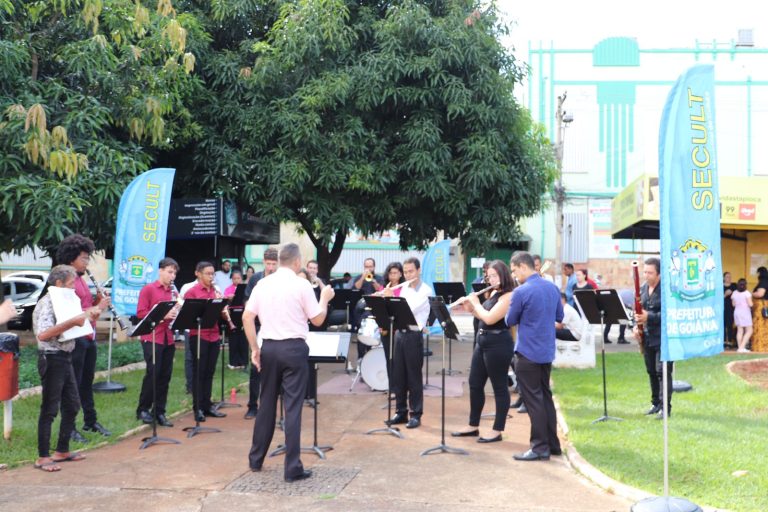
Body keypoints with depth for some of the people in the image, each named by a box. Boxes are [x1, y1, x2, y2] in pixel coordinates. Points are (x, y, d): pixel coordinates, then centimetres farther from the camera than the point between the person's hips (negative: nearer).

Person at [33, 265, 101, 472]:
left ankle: (62, 451, 24)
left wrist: (88, 317, 9)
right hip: (52, 359, -9)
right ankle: (43, 457, 7)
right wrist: (72, 321, -33)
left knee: (72, 406, 13)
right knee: (49, 410, -2)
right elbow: (43, 334, -30)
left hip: (65, 359, 9)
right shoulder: (46, 304, -16)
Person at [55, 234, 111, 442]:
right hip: (75, 338, -9)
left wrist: (97, 301, 3)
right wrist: (98, 308, -20)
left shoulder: (81, 279, 15)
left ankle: (91, 421, 28)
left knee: (87, 382, 17)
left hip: (89, 338, 9)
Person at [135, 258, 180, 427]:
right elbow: (140, 313, -10)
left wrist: (177, 312, -6)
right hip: (152, 338, -5)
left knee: (165, 376, 6)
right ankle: (142, 409, 9)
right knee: (153, 373, -7)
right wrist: (163, 315, -20)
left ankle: (159, 412, 14)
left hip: (169, 339, 5)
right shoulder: (148, 289, -3)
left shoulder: (172, 292, 13)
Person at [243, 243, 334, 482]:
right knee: (293, 407, -2)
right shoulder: (301, 284, -8)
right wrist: (325, 298, 13)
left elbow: (247, 317, 5)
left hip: (269, 347, 5)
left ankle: (255, 459, 27)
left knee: (267, 403, 17)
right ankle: (292, 468, 0)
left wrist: (254, 348, 9)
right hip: (294, 348, -5)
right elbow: (317, 320, -3)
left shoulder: (263, 284, 6)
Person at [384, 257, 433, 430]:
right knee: (398, 376, 9)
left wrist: (392, 298, -21)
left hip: (414, 335, -6)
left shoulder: (426, 290, -7)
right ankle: (401, 412, 19)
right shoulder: (403, 289, 14)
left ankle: (416, 414, 9)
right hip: (399, 333, 6)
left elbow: (411, 308, -21)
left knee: (414, 377, 0)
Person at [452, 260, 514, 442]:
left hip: (498, 343, -10)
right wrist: (471, 308, 7)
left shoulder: (508, 296, -16)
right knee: (474, 384, 14)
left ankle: (497, 431, 10)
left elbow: (490, 318, -22)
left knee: (499, 387, 1)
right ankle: (473, 426, 25)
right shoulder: (494, 293, 13)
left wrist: (476, 303, -8)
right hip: (483, 341, 10)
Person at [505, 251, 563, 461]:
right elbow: (559, 317, 16)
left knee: (533, 400, 0)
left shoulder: (521, 292, -17)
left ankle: (540, 447, 5)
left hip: (528, 353, -7)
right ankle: (553, 443, 23)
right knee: (545, 396, 16)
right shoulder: (552, 287, 5)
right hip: (547, 352, 7)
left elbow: (510, 321, -6)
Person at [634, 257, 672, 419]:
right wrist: (636, 325, 0)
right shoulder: (643, 288, 8)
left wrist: (649, 317, -25)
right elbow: (639, 310, 17)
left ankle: (665, 406, 2)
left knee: (663, 372, -5)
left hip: (663, 338, -7)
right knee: (651, 372, 15)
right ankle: (655, 403, 27)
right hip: (647, 337, 7)